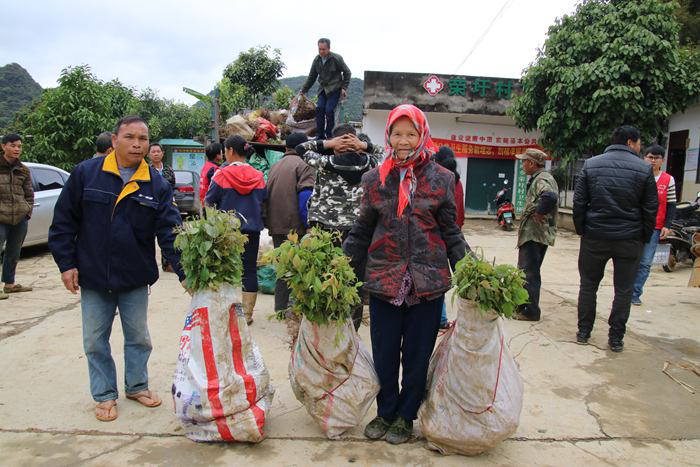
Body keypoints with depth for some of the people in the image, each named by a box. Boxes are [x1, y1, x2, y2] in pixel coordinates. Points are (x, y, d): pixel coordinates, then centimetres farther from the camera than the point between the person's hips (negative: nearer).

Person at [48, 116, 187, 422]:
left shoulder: (157, 185, -5)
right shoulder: (85, 174, -6)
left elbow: (170, 231, -10)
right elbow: (64, 222, -1)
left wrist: (184, 271, -20)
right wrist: (66, 263, -6)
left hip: (135, 278, 1)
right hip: (92, 276, 0)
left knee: (138, 337, 15)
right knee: (95, 340, 11)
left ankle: (137, 386, 35)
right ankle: (105, 395, 28)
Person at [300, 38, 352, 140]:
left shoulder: (336, 59, -10)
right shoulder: (317, 60, 4)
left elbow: (347, 73, 0)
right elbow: (311, 77, 14)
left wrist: (344, 88, -7)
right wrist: (303, 90, 12)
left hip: (335, 88, -5)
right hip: (323, 88, 5)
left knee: (329, 110, -17)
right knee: (319, 108, -10)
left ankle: (329, 136, -5)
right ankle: (320, 135, -2)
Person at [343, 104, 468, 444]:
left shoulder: (441, 179, 2)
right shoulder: (374, 179, 5)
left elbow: (450, 232, 5)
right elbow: (362, 231, 10)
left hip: (427, 281, -1)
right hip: (383, 280, 1)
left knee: (417, 355, 11)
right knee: (383, 354, 11)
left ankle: (405, 416, 32)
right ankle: (386, 412, 35)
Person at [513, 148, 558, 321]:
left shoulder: (542, 179, -16)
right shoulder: (537, 178, 16)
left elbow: (550, 196, -38)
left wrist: (539, 213, -25)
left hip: (536, 234, -10)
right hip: (531, 233, 10)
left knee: (530, 273, -3)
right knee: (525, 271, 18)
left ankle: (531, 311, 6)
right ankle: (522, 306, 29)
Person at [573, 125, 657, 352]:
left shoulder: (590, 165, 1)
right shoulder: (644, 169, -3)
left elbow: (579, 202, 0)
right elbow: (651, 209, -1)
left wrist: (581, 230, 8)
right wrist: (644, 238, 8)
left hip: (595, 237, 1)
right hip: (629, 240, -1)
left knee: (588, 285, 13)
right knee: (623, 290, 9)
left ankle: (583, 332, 18)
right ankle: (616, 338, 14)